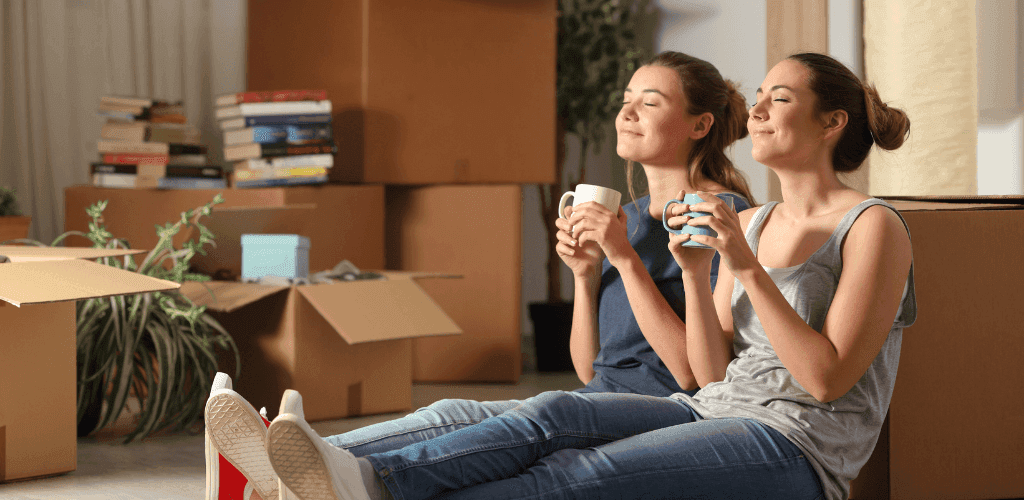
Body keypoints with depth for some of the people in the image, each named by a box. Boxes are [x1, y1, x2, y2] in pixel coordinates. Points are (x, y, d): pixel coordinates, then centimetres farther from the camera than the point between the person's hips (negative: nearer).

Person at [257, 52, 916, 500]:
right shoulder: (750, 223, 18)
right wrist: (695, 274, -5)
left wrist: (747, 268, -17)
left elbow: (827, 378, -13)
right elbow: (713, 372, 11)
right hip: (718, 412, 7)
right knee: (555, 414, -21)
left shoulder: (874, 228, -3)